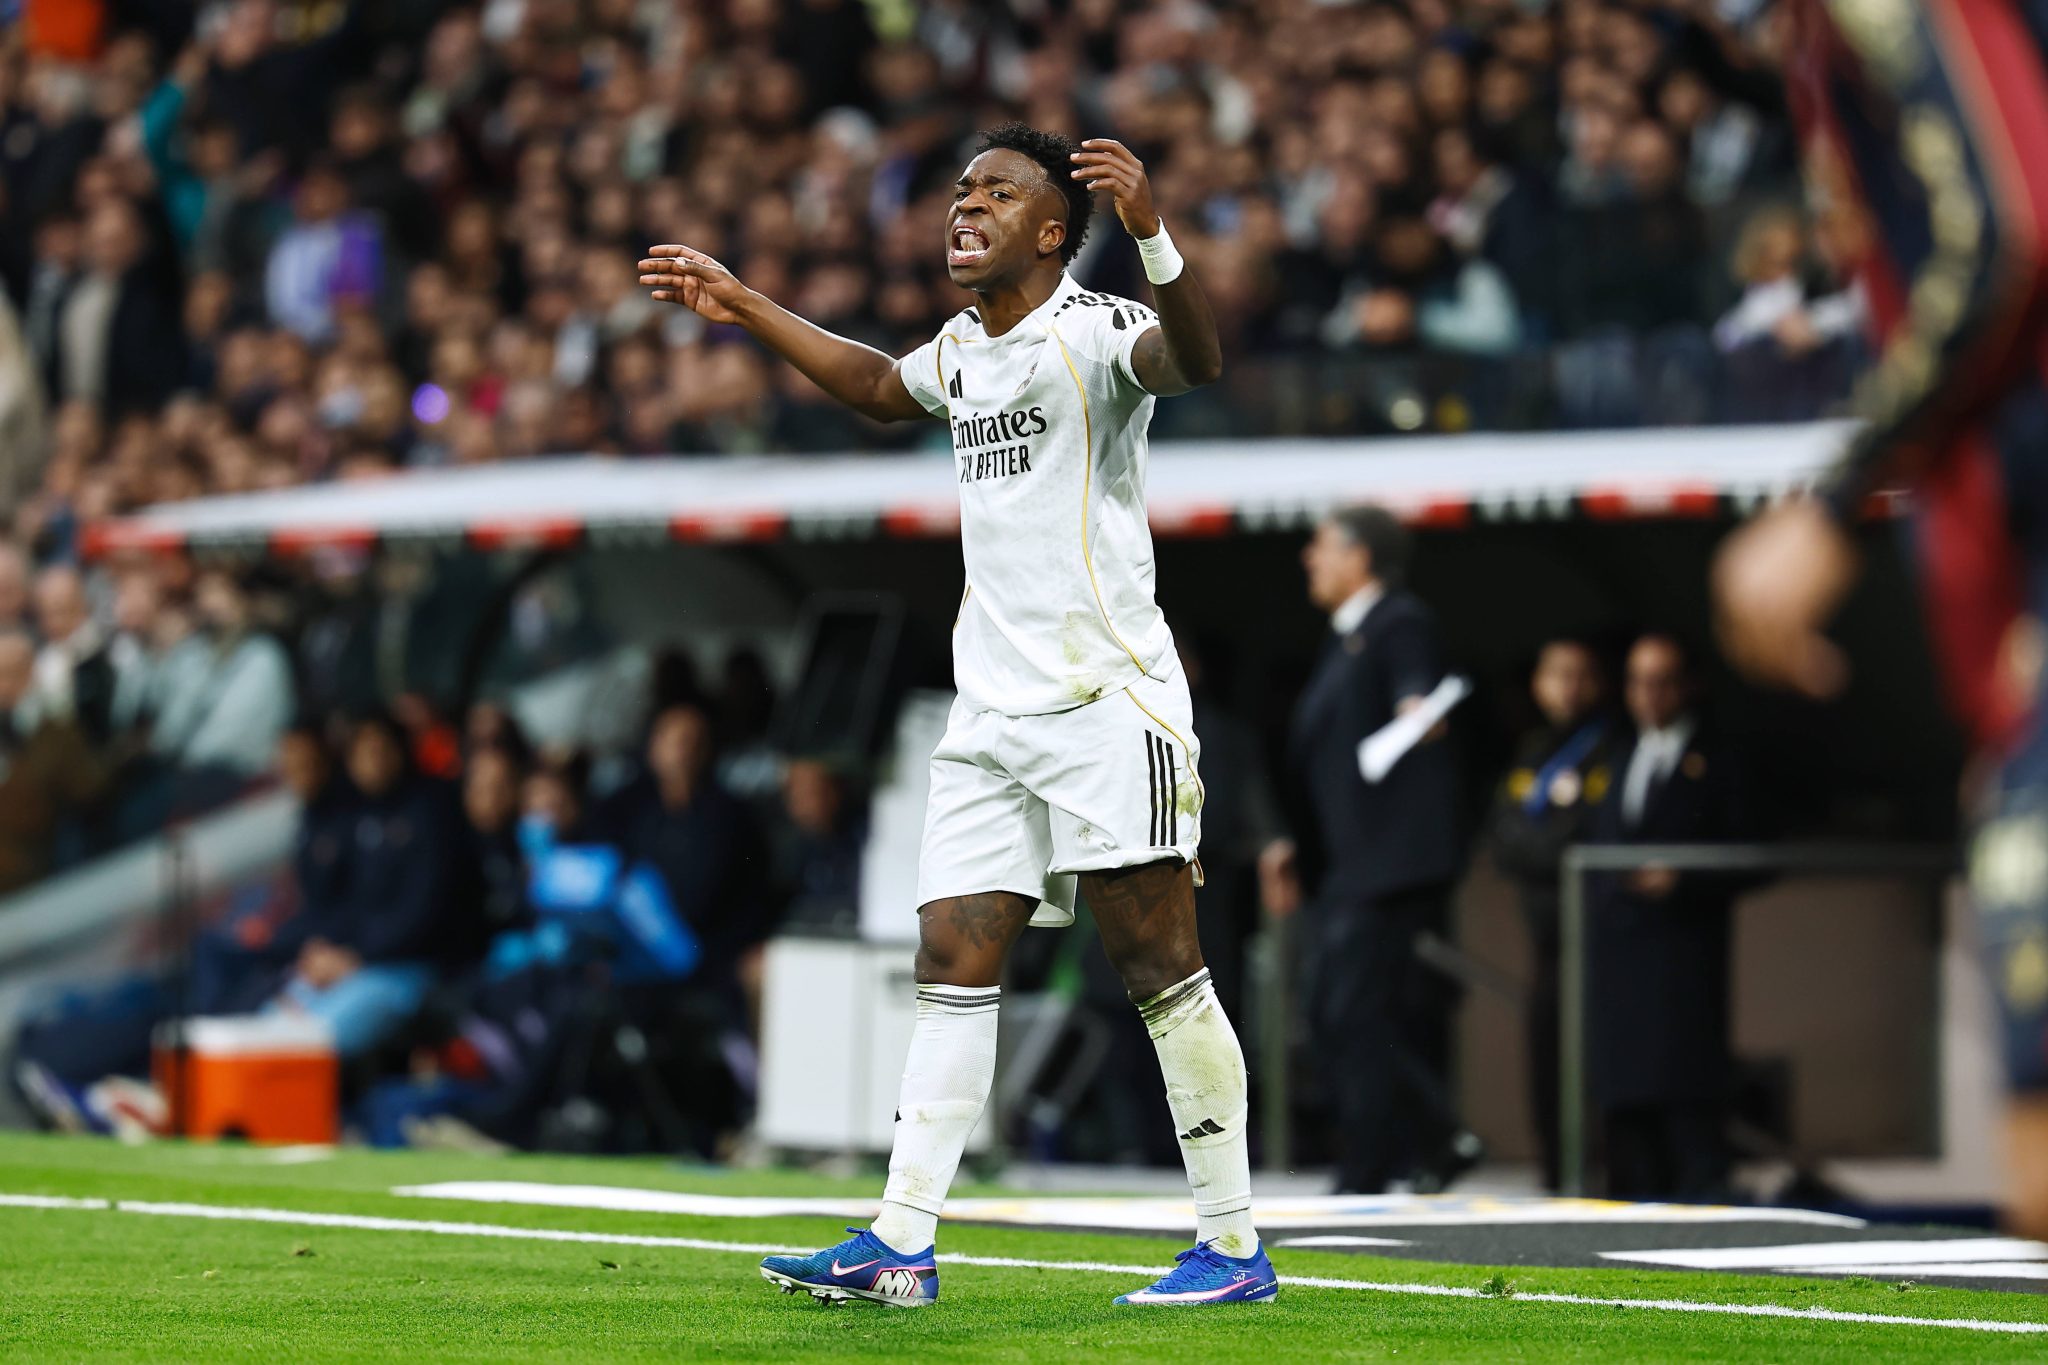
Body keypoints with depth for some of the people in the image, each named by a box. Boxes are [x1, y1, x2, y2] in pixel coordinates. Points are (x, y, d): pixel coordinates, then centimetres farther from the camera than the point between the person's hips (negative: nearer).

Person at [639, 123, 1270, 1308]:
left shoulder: (1092, 331, -9)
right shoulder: (962, 353, 16)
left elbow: (1196, 359, -30)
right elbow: (881, 388, 39)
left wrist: (1152, 235, -46)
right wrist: (743, 308, 41)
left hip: (1107, 701, -8)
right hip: (992, 712, 8)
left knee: (1161, 968, -7)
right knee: (952, 963, 2)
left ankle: (1234, 1246, -3)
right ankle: (902, 1245, 0)